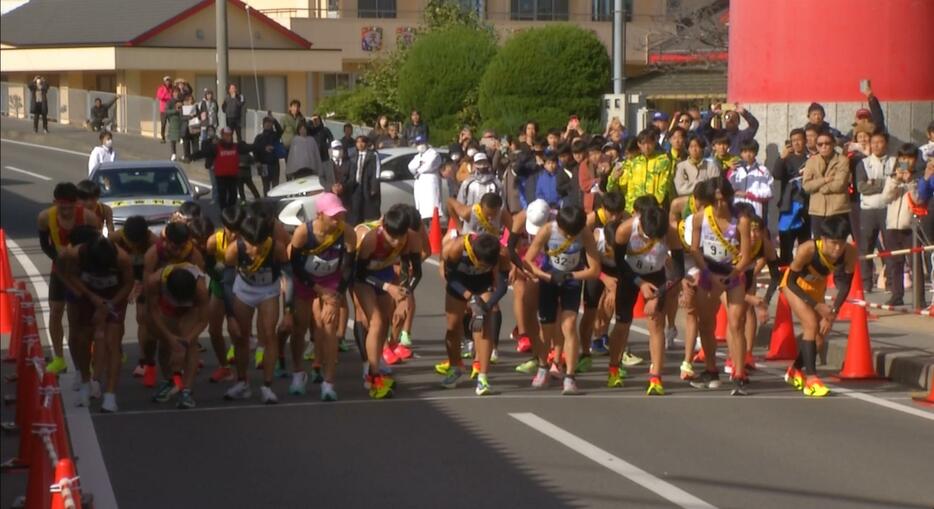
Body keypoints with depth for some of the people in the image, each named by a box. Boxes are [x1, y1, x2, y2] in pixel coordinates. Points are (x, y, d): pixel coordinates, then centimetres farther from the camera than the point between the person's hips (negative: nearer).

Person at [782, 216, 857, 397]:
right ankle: (811, 379, -17)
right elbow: (791, 281, -28)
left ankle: (795, 370, 30)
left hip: (817, 286, 5)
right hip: (795, 284, -5)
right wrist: (816, 305, -32)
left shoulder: (850, 253, -30)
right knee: (812, 325, -21)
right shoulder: (807, 250, -40)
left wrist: (833, 312, -25)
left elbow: (845, 285, -16)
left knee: (820, 334, 6)